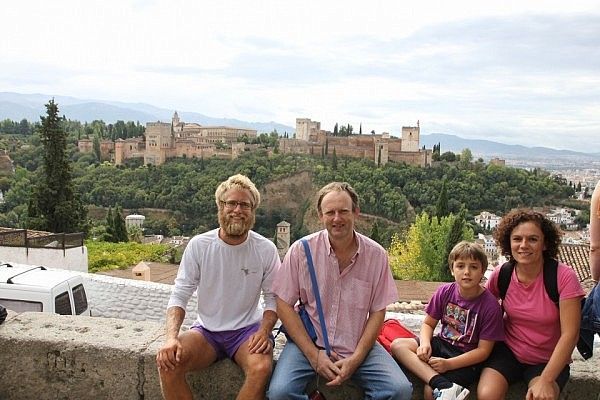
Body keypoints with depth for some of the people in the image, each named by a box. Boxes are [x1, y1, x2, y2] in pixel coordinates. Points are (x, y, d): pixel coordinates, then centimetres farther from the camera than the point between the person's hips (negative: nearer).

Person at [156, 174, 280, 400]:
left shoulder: (266, 250, -6)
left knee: (262, 368, -31)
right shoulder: (198, 245, -6)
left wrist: (264, 330, -17)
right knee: (167, 361, -26)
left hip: (247, 330, -1)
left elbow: (273, 298, 1)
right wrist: (172, 337, -20)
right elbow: (179, 296, -5)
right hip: (206, 330, 1)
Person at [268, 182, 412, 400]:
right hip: (308, 343, -1)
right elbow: (284, 305, -4)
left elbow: (377, 312, 2)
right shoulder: (301, 250, -6)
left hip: (358, 346, 2)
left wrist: (355, 359, -9)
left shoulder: (376, 254, -2)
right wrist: (314, 355, -11)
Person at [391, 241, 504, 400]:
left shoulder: (490, 305, -16)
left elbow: (483, 350, -13)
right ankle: (445, 387, -32)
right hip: (442, 344, 7)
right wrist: (425, 344, -17)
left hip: (468, 359, -6)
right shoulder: (444, 292, -4)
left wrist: (448, 364, -24)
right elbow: (428, 323, 7)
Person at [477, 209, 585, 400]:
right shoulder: (501, 275, -9)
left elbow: (570, 334, -18)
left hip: (549, 360, -1)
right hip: (508, 351, 1)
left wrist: (546, 381, -23)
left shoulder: (564, 276, -18)